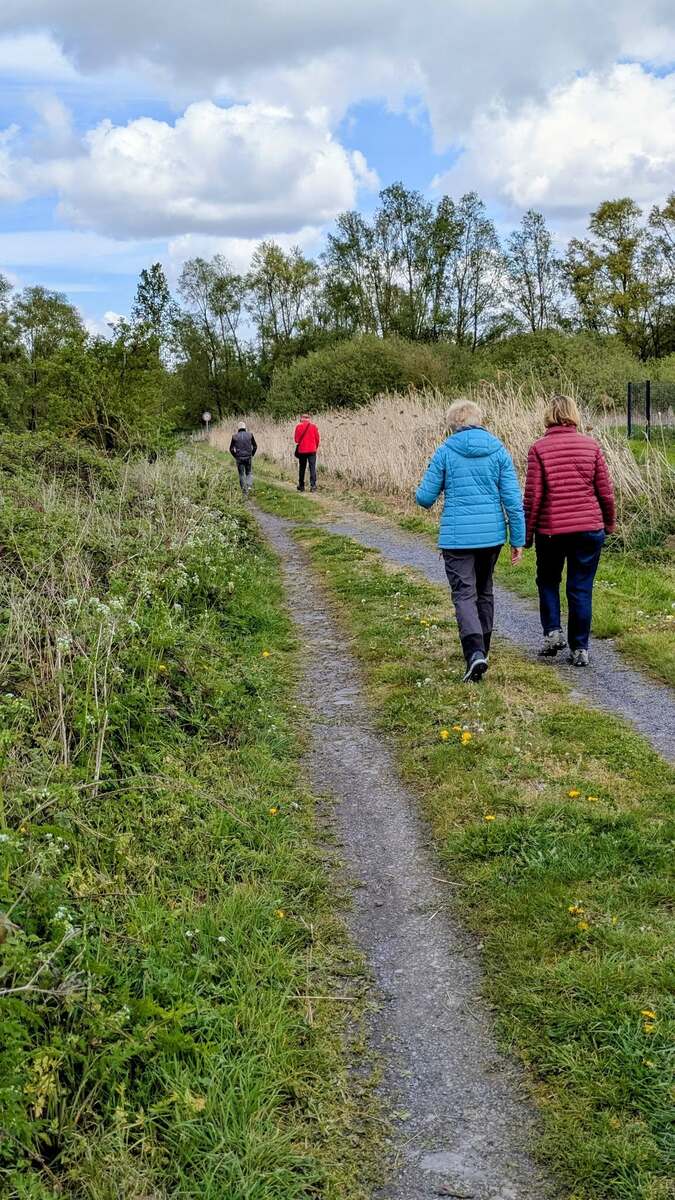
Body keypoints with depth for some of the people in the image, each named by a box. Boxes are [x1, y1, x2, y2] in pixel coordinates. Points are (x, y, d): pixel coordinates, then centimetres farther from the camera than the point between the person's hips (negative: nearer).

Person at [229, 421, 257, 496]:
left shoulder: (235, 436, -2)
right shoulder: (250, 435, -1)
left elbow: (231, 449, 1)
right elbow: (255, 446, 2)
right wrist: (252, 455, 14)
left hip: (239, 458, 0)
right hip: (248, 458, 0)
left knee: (241, 475, 10)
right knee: (249, 473, 17)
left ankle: (245, 492, 11)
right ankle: (249, 485, -9)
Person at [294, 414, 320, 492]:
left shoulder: (299, 426, -3)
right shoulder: (313, 426, -1)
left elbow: (296, 439, -1)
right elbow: (317, 438, 1)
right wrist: (316, 447, 16)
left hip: (301, 450, 1)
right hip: (312, 450, 0)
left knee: (302, 468, 12)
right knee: (312, 468, -1)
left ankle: (301, 486, 15)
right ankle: (313, 486, -11)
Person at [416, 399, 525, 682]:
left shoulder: (445, 451, -5)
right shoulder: (498, 450, 2)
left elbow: (425, 498, -2)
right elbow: (512, 498, -1)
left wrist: (422, 493, 23)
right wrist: (518, 539, 5)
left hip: (457, 536, -3)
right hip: (492, 534, 3)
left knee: (464, 594, -1)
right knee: (484, 590, 20)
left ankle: (475, 652, -21)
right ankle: (482, 648, 32)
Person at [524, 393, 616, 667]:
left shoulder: (538, 449, -5)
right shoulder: (590, 445, 0)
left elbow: (532, 496, -7)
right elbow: (605, 490, 3)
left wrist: (527, 532, 3)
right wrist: (610, 522, 18)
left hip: (550, 531, -1)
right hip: (589, 529, 1)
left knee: (548, 581, 21)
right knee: (581, 589, 7)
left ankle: (552, 631, 7)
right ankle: (580, 649, 10)